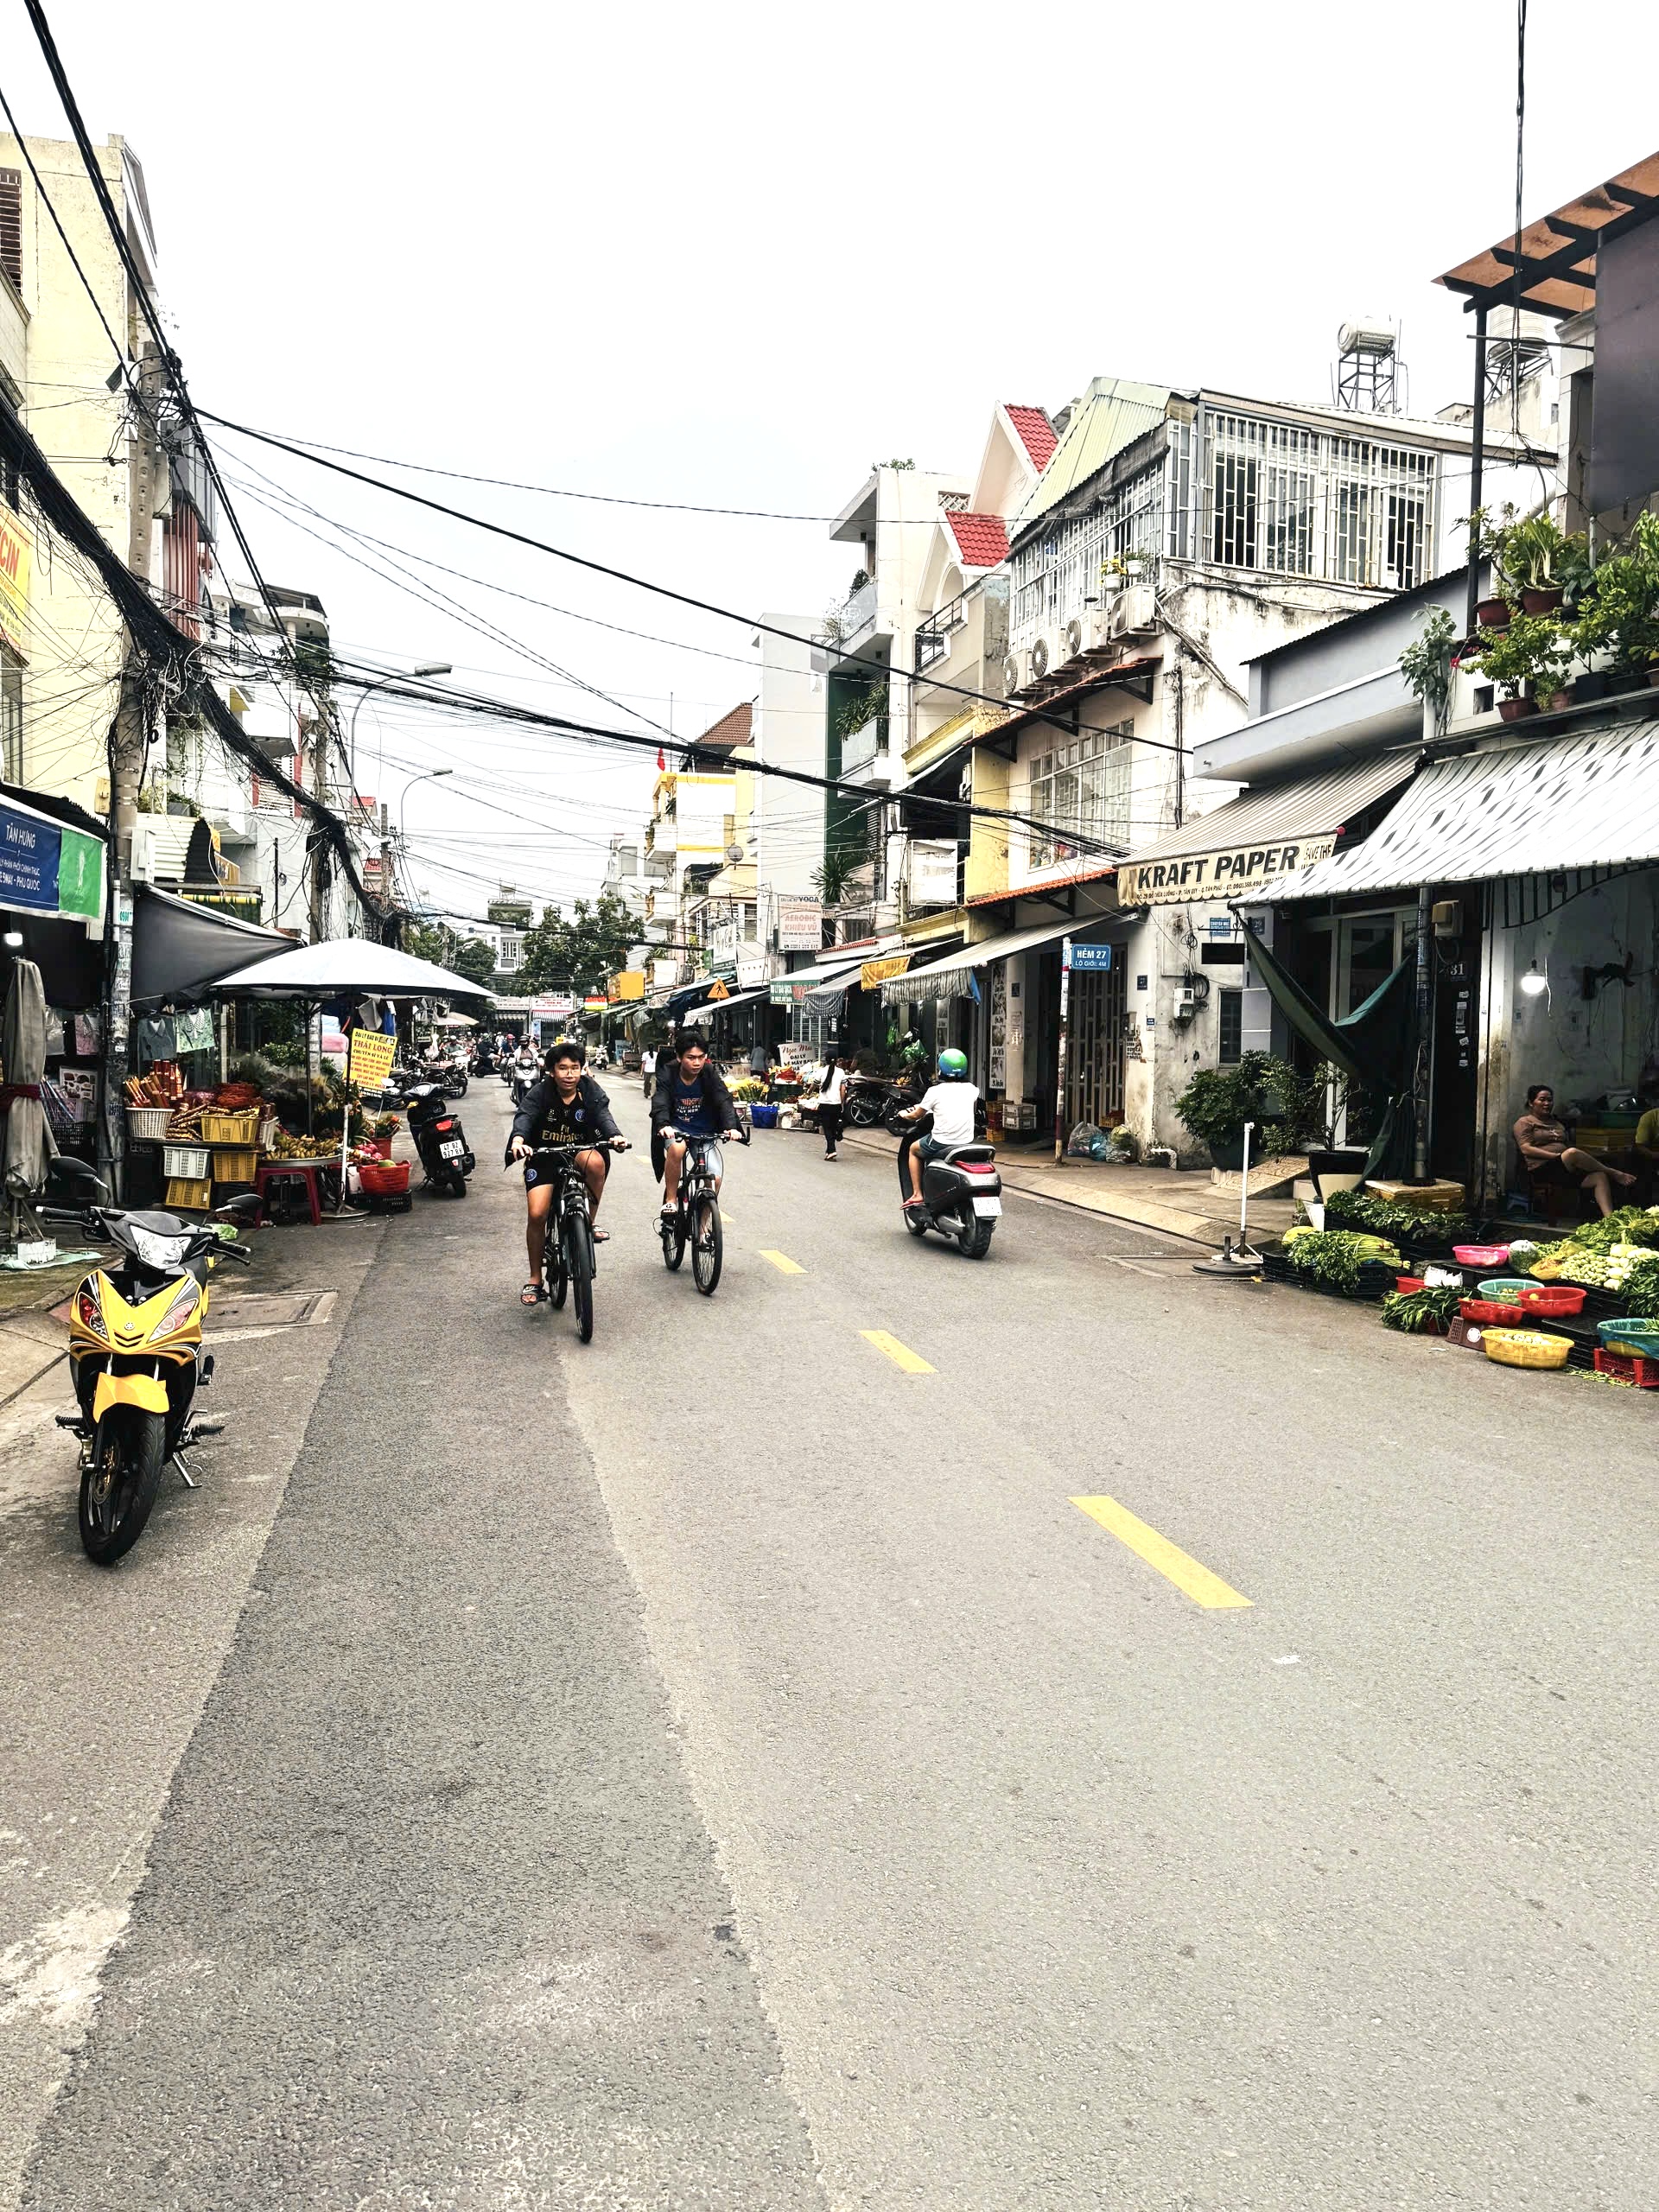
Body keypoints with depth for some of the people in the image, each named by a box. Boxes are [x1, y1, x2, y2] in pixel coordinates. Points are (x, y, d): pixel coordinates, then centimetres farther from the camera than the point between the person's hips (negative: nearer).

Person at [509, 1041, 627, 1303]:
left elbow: (603, 1115, -23)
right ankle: (535, 1280, 5)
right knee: (537, 1214, -13)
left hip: (578, 1153, 1)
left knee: (595, 1161, -35)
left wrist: (615, 1135, -46)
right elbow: (525, 1115, -28)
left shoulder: (590, 1091, -8)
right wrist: (518, 1139, -51)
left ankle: (591, 1221, -12)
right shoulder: (540, 1092, -12)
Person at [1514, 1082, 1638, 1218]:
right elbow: (1526, 1149, -6)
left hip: (1567, 1169, 7)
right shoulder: (1524, 1123, 8)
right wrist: (1557, 1155, -15)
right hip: (1544, 1168, -7)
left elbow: (1568, 1145, 23)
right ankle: (1615, 1174, -18)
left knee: (1600, 1177, -20)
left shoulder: (1557, 1123, 30)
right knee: (1572, 1153, -34)